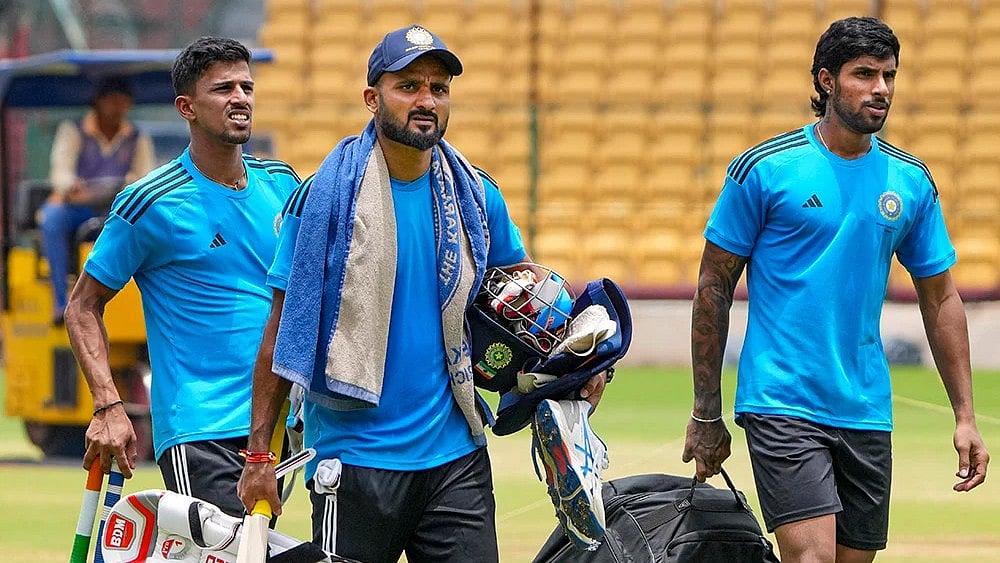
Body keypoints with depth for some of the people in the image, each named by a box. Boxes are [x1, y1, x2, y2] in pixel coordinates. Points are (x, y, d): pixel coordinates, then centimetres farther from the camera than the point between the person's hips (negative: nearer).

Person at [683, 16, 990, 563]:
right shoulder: (763, 169, -4)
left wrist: (964, 416, 8)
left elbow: (940, 298, 15)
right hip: (781, 408, -5)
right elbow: (714, 287, 1)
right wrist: (706, 415, 0)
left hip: (867, 412, 5)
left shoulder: (911, 181, 8)